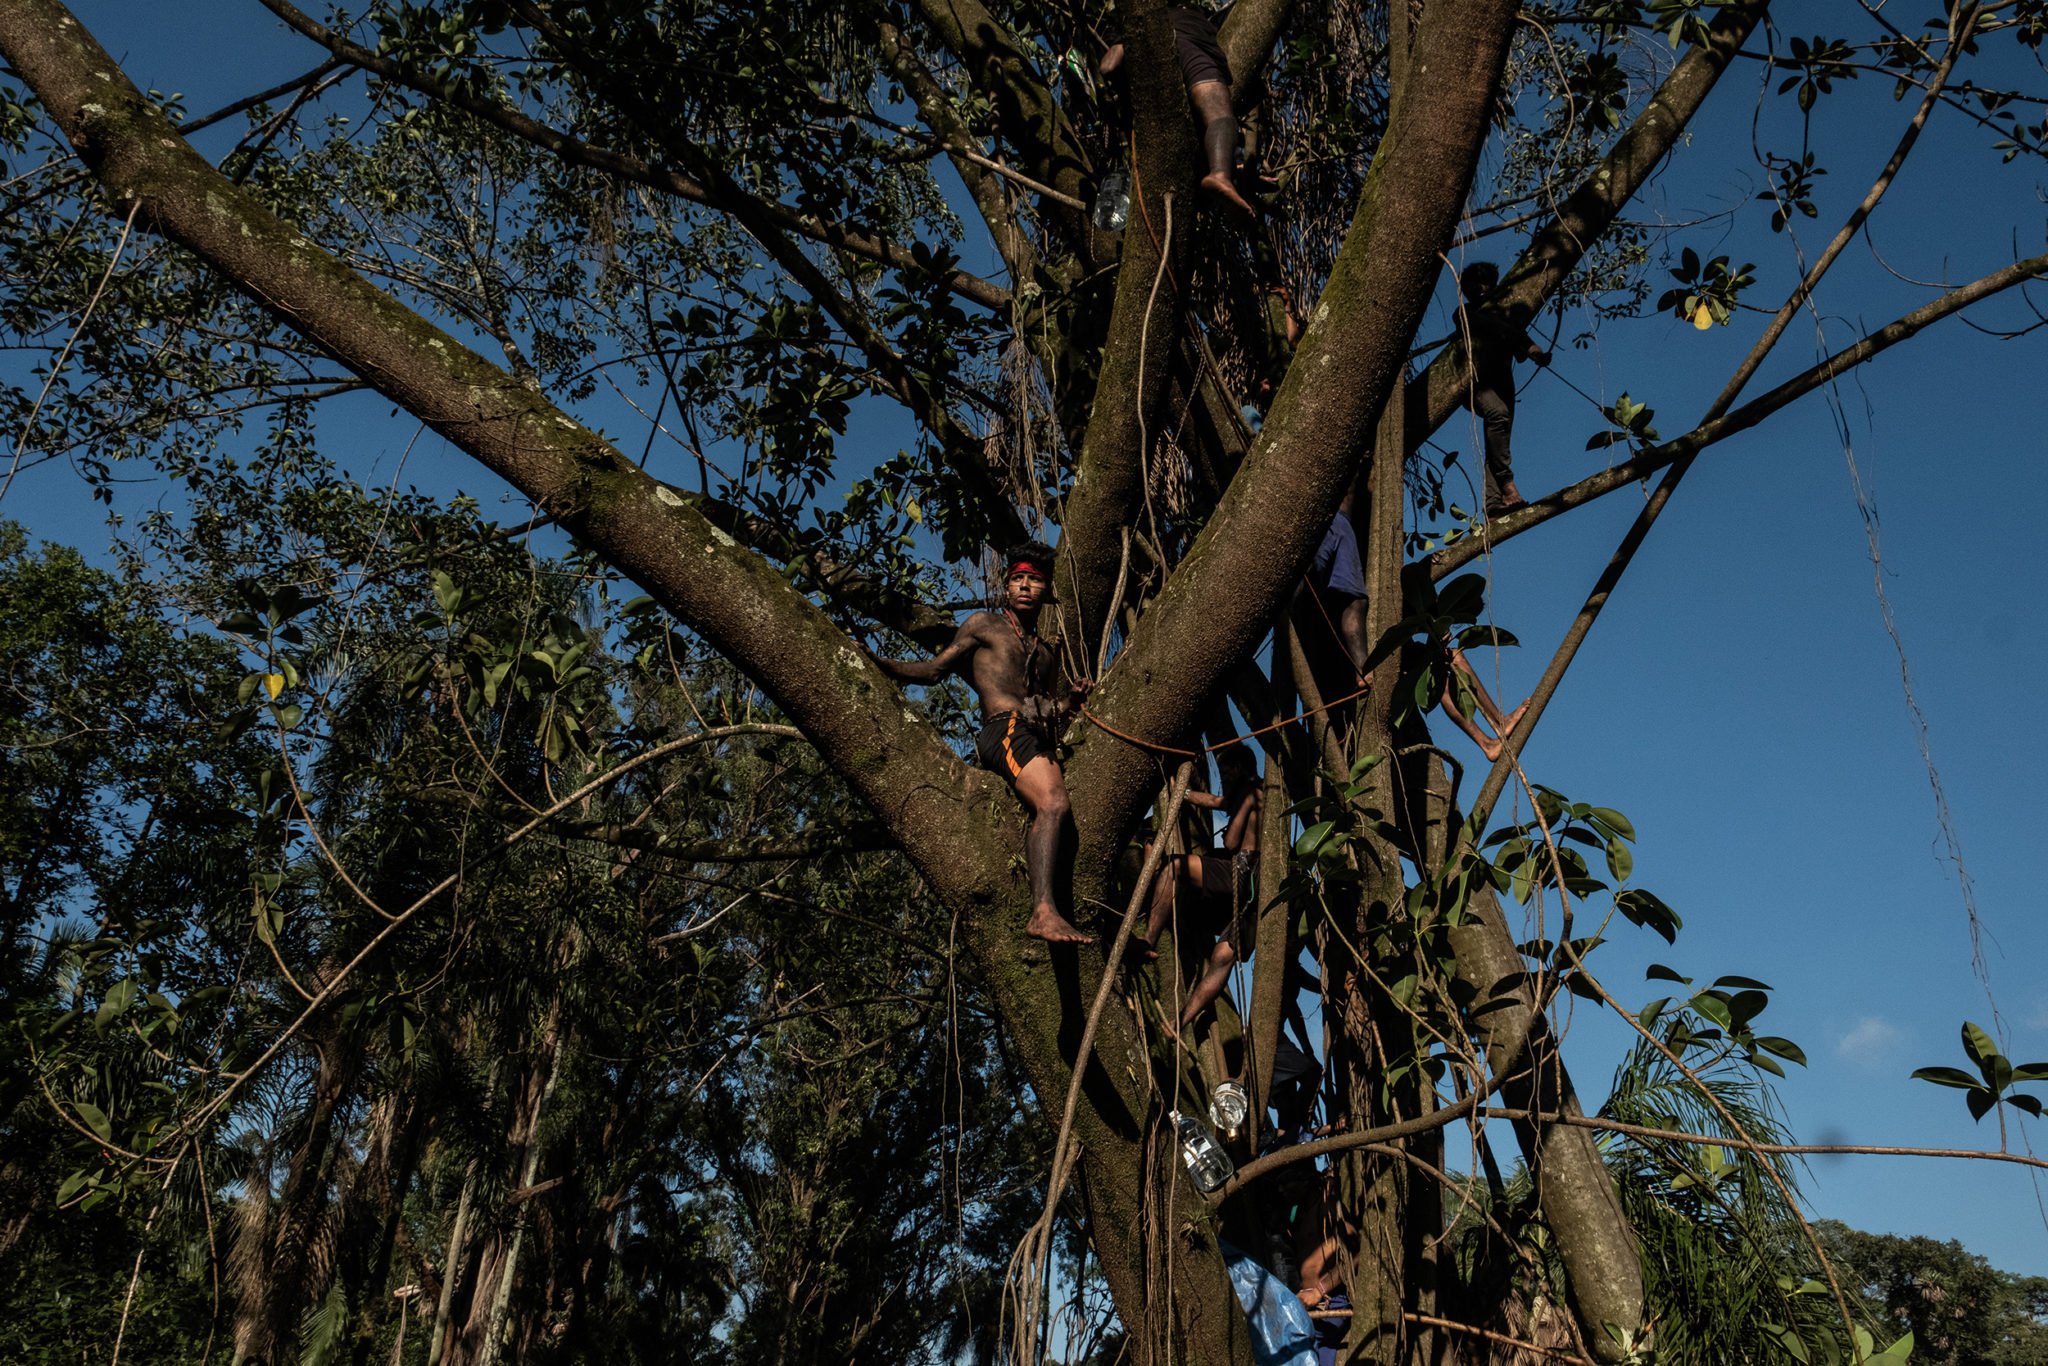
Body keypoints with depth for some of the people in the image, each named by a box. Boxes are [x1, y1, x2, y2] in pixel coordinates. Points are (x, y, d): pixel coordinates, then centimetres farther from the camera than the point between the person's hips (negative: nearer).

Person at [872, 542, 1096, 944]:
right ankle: (1044, 911, -49)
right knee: (1053, 803, -34)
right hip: (1006, 730, -7)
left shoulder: (1049, 651, 33)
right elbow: (933, 669, 16)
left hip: (1040, 739, 7)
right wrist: (871, 662, 7)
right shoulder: (985, 625, 18)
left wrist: (1073, 698, 10)